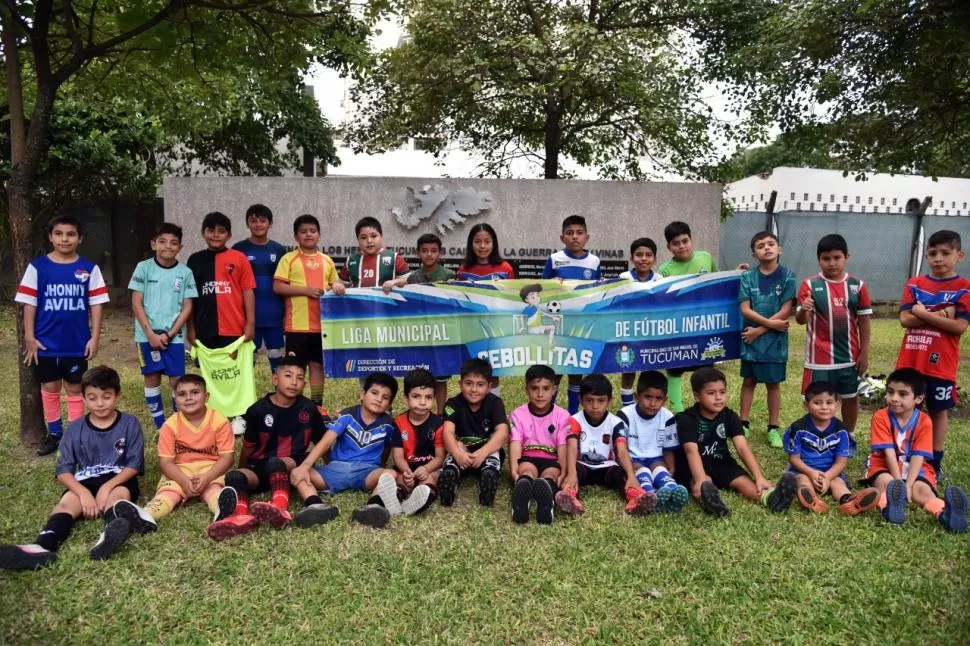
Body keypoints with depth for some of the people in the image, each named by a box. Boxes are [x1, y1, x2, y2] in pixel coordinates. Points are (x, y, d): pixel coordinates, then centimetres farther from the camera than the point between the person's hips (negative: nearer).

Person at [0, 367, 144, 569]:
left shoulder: (129, 424, -1)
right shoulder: (75, 429, 5)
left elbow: (134, 465, -4)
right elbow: (63, 470, 1)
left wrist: (107, 486, -20)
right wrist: (83, 492, -18)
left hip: (118, 480, -3)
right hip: (84, 482, 3)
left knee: (120, 494, -36)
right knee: (67, 502, -28)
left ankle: (109, 536, -68)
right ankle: (42, 547, -57)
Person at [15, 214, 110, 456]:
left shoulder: (89, 269, -2)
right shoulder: (37, 266, -3)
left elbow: (96, 304, -1)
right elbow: (29, 304, -1)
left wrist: (95, 337, -5)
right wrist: (30, 337, -4)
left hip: (77, 343, -1)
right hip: (46, 343, 1)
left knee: (74, 389, 10)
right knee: (49, 388, 13)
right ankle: (54, 433, 28)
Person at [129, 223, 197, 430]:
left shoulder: (185, 272, 0)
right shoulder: (144, 268, -2)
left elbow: (187, 307, 0)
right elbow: (136, 303, -3)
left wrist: (170, 334, -9)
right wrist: (151, 334, -10)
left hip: (174, 336, 0)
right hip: (147, 335, 0)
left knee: (177, 380, -1)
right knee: (152, 378, 8)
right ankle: (160, 427, 19)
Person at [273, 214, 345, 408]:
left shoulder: (327, 260, 11)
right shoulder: (289, 259, -1)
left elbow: (334, 283, 21)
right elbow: (277, 287, -8)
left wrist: (338, 286, -4)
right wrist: (306, 290, -16)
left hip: (322, 324, 4)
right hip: (297, 325, -4)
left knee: (318, 365, 11)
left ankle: (317, 405, 20)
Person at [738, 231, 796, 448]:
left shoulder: (787, 276, -5)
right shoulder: (748, 277, -1)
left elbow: (785, 311, -10)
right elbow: (745, 309, -6)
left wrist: (760, 330, -12)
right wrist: (771, 323, -15)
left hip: (775, 340, -2)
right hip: (751, 338, 2)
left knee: (773, 383, 8)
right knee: (749, 381, 11)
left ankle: (773, 428, 18)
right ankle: (744, 423, 22)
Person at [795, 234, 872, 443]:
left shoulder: (857, 285, -2)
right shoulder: (810, 285, -8)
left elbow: (864, 320, 4)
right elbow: (801, 320, -10)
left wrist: (864, 352, 2)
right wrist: (803, 310, -33)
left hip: (849, 355, 3)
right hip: (820, 356, -2)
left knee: (851, 397, 17)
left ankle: (849, 436, 35)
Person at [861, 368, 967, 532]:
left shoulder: (924, 422, -6)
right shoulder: (880, 417, -10)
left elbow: (918, 456, -15)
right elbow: (889, 452, -17)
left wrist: (908, 485, -27)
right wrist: (899, 483, -26)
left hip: (914, 469, 1)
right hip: (885, 466, -1)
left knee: (921, 489, -32)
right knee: (887, 483, -36)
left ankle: (945, 513, -61)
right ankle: (890, 507, -66)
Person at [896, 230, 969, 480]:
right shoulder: (914, 285, 5)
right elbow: (905, 319, -5)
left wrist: (923, 313, -12)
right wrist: (940, 315, -14)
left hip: (941, 363, -2)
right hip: (909, 361, 3)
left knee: (938, 411, 10)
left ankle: (935, 463, 21)